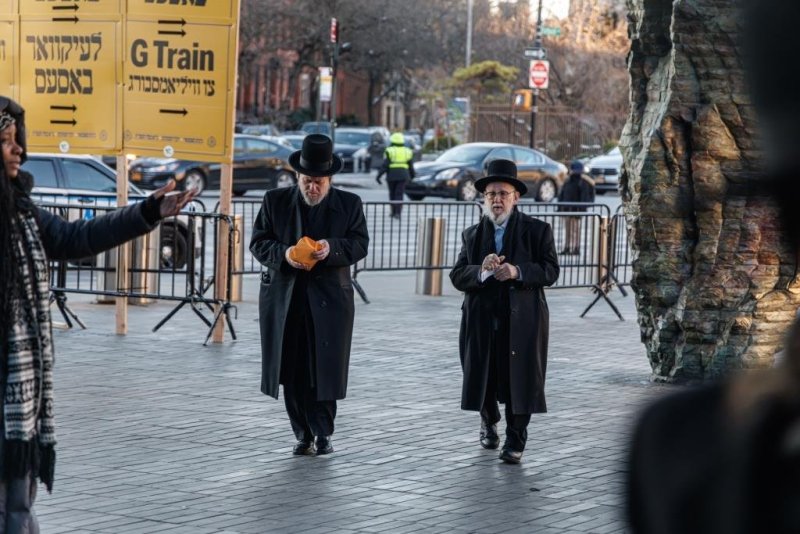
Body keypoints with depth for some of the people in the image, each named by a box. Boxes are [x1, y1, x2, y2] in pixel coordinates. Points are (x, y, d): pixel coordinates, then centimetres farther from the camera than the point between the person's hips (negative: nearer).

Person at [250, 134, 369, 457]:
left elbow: (360, 244, 1)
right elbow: (258, 243, 3)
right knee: (292, 373, 3)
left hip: (329, 300, -1)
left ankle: (323, 433, 11)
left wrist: (333, 248, -19)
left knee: (325, 370, -1)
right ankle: (304, 435, 14)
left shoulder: (349, 204, 4)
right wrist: (284, 253, -16)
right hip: (286, 300, 1)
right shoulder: (275, 202, 4)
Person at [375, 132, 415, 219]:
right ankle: (397, 213, -11)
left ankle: (394, 211, 19)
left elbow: (385, 165, -10)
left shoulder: (390, 151, -5)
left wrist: (378, 175, -8)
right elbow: (411, 166, 13)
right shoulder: (407, 151, 6)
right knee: (399, 194, 1)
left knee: (392, 193, 14)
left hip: (391, 175, -2)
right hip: (403, 175, 2)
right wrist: (412, 175, 29)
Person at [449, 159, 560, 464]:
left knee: (519, 380, -3)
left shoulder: (537, 230, 0)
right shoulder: (472, 235, 8)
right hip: (482, 320, 3)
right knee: (483, 377, 13)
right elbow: (457, 276, 0)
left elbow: (550, 271, -8)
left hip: (522, 321, -3)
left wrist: (518, 271, -24)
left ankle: (515, 442, 8)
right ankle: (489, 424, 40)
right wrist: (482, 270, -21)